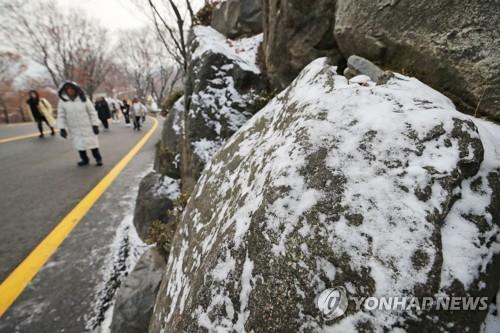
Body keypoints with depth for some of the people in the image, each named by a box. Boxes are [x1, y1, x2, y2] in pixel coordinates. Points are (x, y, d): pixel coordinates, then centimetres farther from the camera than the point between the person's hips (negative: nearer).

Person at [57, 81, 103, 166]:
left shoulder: (83, 98, -7)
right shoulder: (62, 101, -4)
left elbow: (92, 112, -4)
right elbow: (61, 116, 1)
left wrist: (95, 125, -7)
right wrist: (62, 128, -6)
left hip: (87, 127, -2)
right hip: (74, 129, 2)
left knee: (92, 143, 5)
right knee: (79, 145, 8)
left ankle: (98, 158, 19)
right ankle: (84, 159, 25)